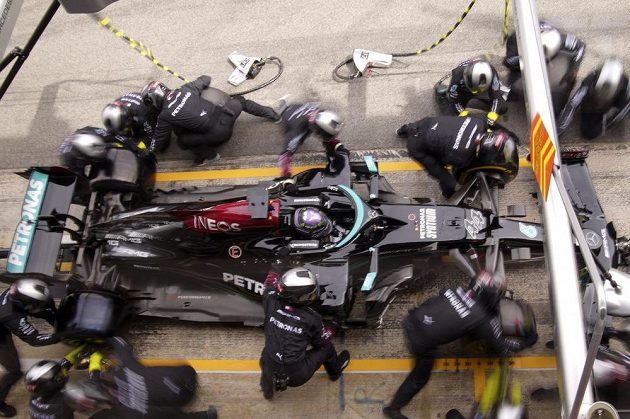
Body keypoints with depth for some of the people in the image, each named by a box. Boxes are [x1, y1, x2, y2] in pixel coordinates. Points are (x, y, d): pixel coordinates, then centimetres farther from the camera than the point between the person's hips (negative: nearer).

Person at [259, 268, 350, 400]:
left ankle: (268, 387, 43)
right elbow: (321, 343, 3)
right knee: (327, 347, 20)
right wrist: (329, 333, 21)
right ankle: (335, 370, 50)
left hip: (270, 371, 3)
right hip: (297, 377, -2)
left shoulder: (271, 302, -14)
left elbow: (272, 281, 9)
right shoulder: (312, 318, -17)